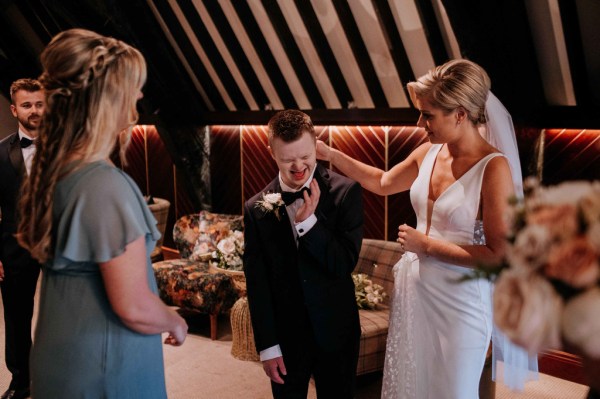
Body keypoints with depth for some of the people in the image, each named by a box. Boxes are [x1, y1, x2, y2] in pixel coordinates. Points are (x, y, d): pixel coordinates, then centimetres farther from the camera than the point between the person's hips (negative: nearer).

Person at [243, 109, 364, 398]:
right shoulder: (257, 208, -6)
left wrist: (308, 222, -21)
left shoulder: (346, 192, -10)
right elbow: (257, 283, -3)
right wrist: (267, 345, -3)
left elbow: (345, 264, -11)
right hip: (285, 335, 1)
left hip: (335, 331, 0)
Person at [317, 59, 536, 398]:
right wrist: (330, 154, 12)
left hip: (459, 301, -6)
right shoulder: (428, 153, 0)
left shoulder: (494, 168, -20)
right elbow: (383, 183, 18)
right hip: (413, 289, 6)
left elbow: (499, 254, -21)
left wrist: (426, 245, -16)